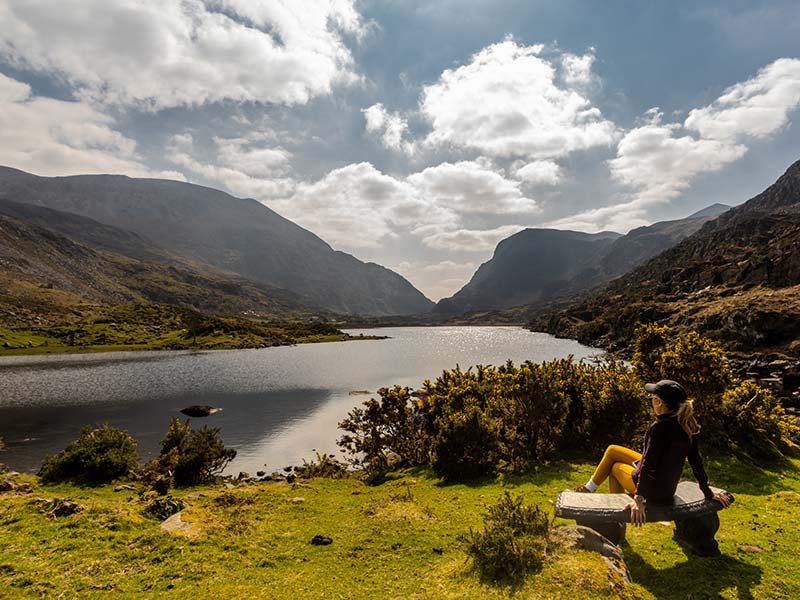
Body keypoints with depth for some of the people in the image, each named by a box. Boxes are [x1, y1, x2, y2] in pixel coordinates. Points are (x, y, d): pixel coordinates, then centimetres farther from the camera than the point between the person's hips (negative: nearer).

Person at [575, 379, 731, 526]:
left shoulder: (660, 427, -29)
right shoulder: (687, 424, -5)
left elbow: (648, 464, -28)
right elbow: (696, 462, 2)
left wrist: (639, 499, -24)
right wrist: (709, 494, 13)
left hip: (652, 489, -7)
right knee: (612, 450, 18)